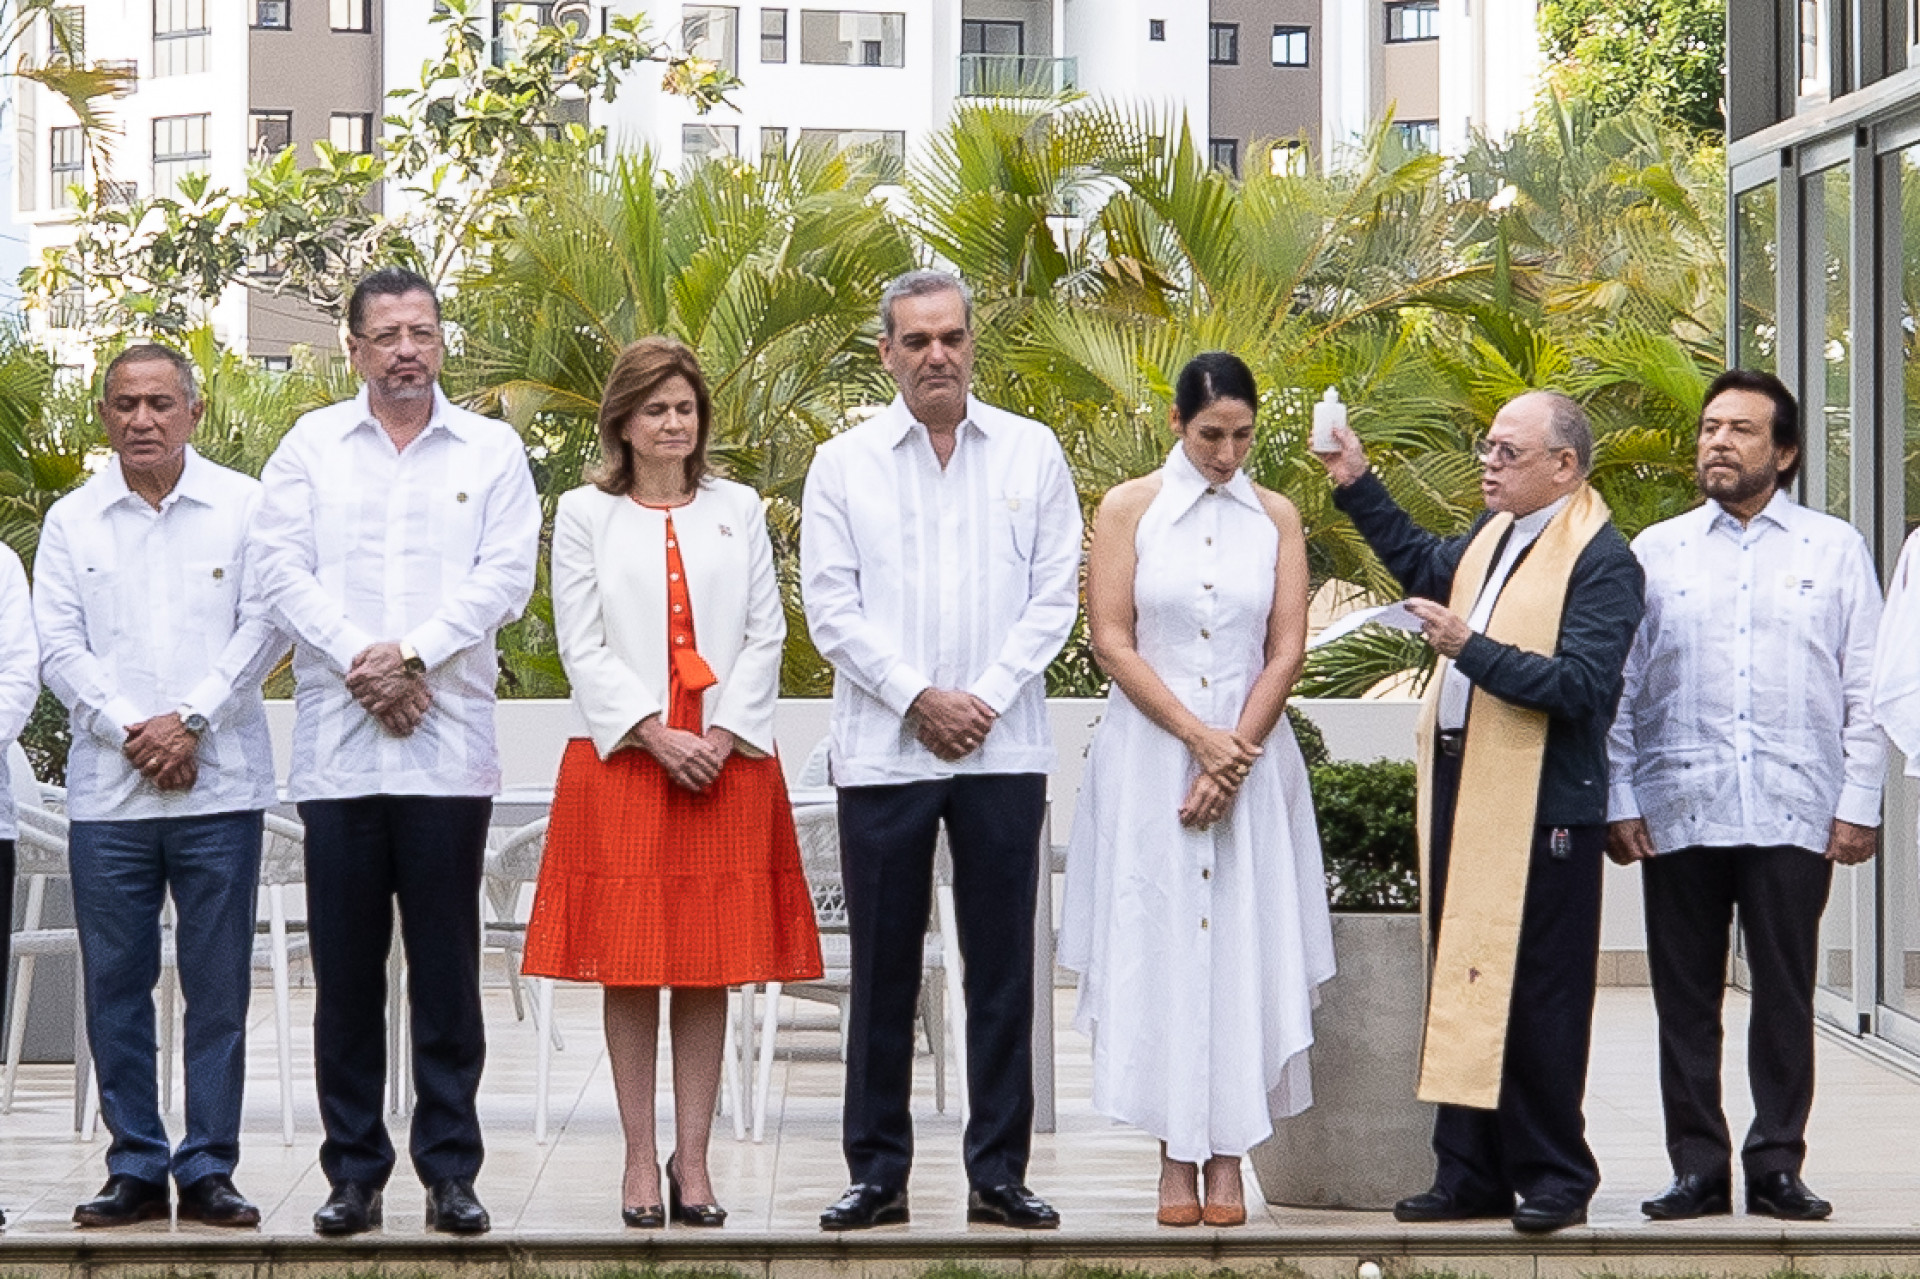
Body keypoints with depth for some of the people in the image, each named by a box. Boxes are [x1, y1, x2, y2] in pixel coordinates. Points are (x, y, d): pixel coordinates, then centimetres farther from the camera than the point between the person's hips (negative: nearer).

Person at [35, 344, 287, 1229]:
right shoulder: (72, 521, 10)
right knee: (115, 983, 2)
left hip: (221, 784, -2)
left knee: (218, 983, 0)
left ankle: (207, 1170, 6)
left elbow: (265, 626, -2)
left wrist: (190, 720, -10)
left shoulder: (245, 507, 5)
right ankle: (135, 1167, 10)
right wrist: (128, 732, -8)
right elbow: (59, 648, 5)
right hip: (107, 790, 2)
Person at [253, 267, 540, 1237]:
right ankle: (353, 1172, 9)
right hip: (336, 745, 1)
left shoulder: (490, 450, 9)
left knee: (446, 967, 1)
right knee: (345, 968, 2)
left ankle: (450, 1172, 7)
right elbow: (284, 568, 1)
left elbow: (505, 575, 0)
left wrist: (412, 656, -11)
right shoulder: (310, 447, 11)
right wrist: (358, 661, -11)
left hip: (448, 745, -1)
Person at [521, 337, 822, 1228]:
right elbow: (583, 646, -1)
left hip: (725, 762, 2)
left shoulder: (738, 510, 12)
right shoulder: (585, 515, 6)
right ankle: (640, 1159, 5)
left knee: (711, 970, 1)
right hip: (622, 757, -2)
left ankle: (692, 1159, 6)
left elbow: (765, 634, 6)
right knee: (628, 969, -1)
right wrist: (657, 736, -12)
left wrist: (722, 735, -7)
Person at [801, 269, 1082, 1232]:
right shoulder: (844, 464, 5)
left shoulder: (1031, 453, 7)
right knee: (883, 970, 3)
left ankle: (998, 1171, 8)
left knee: (1002, 966, 2)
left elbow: (1056, 591, 3)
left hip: (1004, 749, 1)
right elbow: (830, 604, 0)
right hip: (883, 748, 0)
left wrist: (987, 699, -7)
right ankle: (877, 1172, 9)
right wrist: (918, 698, -9)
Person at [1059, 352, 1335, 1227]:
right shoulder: (1128, 509, 2)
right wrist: (1198, 737, -11)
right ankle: (1176, 1156, 3)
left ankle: (1228, 1154, 2)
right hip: (1150, 754, -1)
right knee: (1159, 948, -2)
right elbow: (1111, 641, -4)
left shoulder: (1276, 518, 7)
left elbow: (1286, 651, 2)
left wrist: (1233, 754, -9)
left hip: (1252, 754, 1)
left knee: (1245, 949, -2)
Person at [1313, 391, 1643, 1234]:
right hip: (1462, 793, 9)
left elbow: (1583, 687, -22)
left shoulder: (1601, 560, -12)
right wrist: (1356, 485, 29)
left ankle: (1555, 1178, 9)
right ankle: (1471, 1174, 18)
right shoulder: (1492, 534, 14)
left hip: (1542, 811, -9)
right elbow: (1424, 565, 36)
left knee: (1538, 1000, -2)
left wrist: (1472, 648, -24)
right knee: (1460, 987, 11)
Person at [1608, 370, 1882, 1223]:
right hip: (1678, 814, 1)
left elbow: (1867, 690, 6)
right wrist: (1619, 801, 0)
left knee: (1786, 998, 2)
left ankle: (1777, 1166, 10)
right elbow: (1619, 689, 8)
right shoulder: (1656, 552, 11)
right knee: (1685, 1000, 4)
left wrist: (1859, 804, -1)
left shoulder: (1835, 551, 9)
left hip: (1794, 816, -1)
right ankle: (1698, 1169, 11)